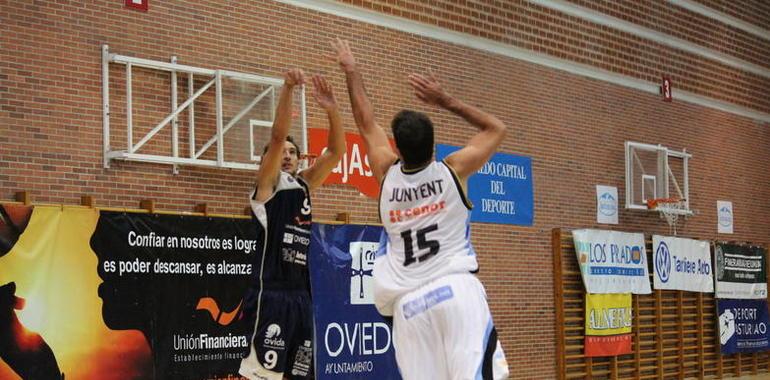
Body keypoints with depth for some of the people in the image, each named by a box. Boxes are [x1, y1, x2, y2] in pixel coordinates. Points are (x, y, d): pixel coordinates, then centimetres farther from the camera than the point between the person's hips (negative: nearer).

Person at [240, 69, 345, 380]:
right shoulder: (268, 183, 2)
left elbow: (336, 151, 10)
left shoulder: (305, 185, 19)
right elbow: (277, 135, -13)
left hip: (301, 293, 8)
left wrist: (332, 110, -3)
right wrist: (287, 89, -23)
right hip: (270, 292, -7)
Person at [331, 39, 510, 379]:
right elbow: (496, 128, 18)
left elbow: (366, 123, 24)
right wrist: (445, 101, 14)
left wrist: (351, 71, 36)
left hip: (409, 301, 3)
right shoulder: (452, 170, 2)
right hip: (456, 289, -2)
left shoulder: (386, 175, 8)